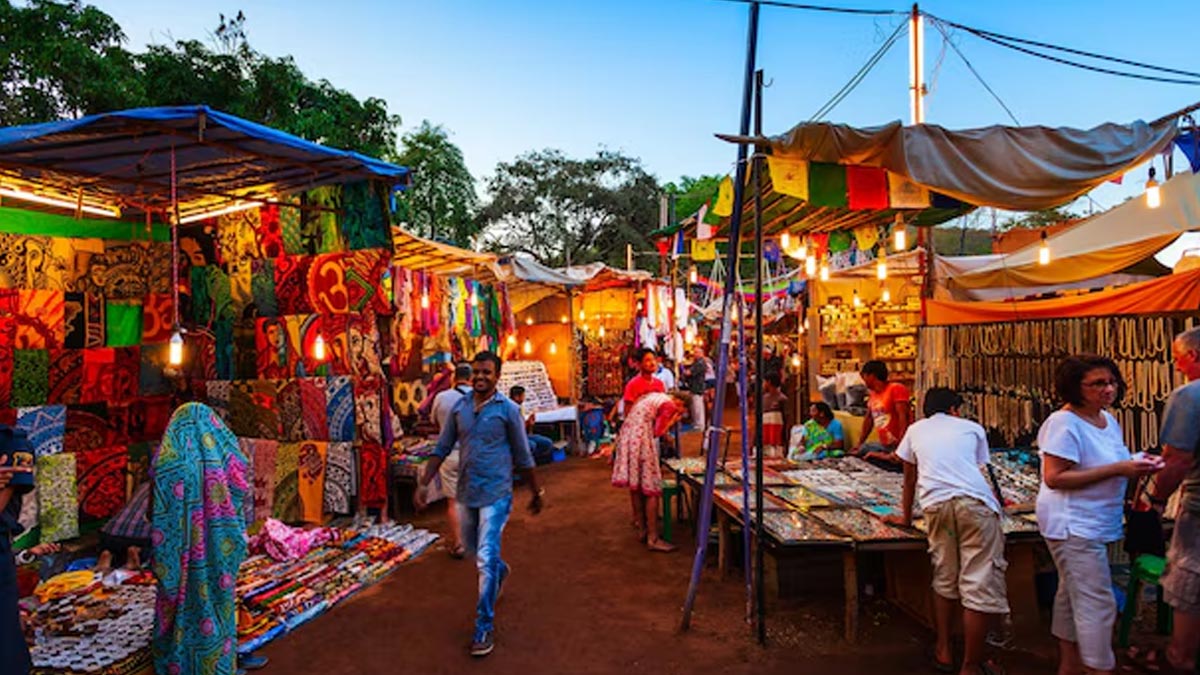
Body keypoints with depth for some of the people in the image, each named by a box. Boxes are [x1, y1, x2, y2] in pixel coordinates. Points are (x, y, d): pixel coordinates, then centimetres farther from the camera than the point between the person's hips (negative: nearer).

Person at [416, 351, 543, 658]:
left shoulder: (508, 409, -9)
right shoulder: (459, 407, 2)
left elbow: (523, 456, -3)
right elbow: (442, 448, 6)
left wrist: (537, 493, 3)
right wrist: (424, 482, -3)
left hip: (495, 494, -5)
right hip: (466, 493, 5)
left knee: (486, 559, -8)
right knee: (472, 549, 22)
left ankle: (485, 627, 5)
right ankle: (501, 570, 54)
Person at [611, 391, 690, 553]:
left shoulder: (656, 396, 20)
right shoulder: (669, 405, -7)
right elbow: (658, 432, -10)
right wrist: (672, 421, 2)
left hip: (627, 437, 10)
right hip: (641, 440, -9)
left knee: (635, 486, 15)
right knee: (651, 489, -4)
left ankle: (641, 529, 25)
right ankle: (653, 538, -2)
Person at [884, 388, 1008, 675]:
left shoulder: (915, 430, 27)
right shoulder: (973, 429, 23)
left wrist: (906, 517, 44)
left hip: (936, 505, 2)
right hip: (974, 502, -2)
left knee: (945, 580, 19)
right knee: (982, 587, 4)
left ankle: (944, 652, 26)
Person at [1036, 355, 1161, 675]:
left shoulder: (1108, 420, 10)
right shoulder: (1064, 423, -18)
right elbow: (1054, 478, -24)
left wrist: (1137, 465, -1)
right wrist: (1117, 469, -23)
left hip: (1094, 525, 9)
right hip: (1073, 526, -9)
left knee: (1073, 595, 18)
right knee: (1097, 604, -7)